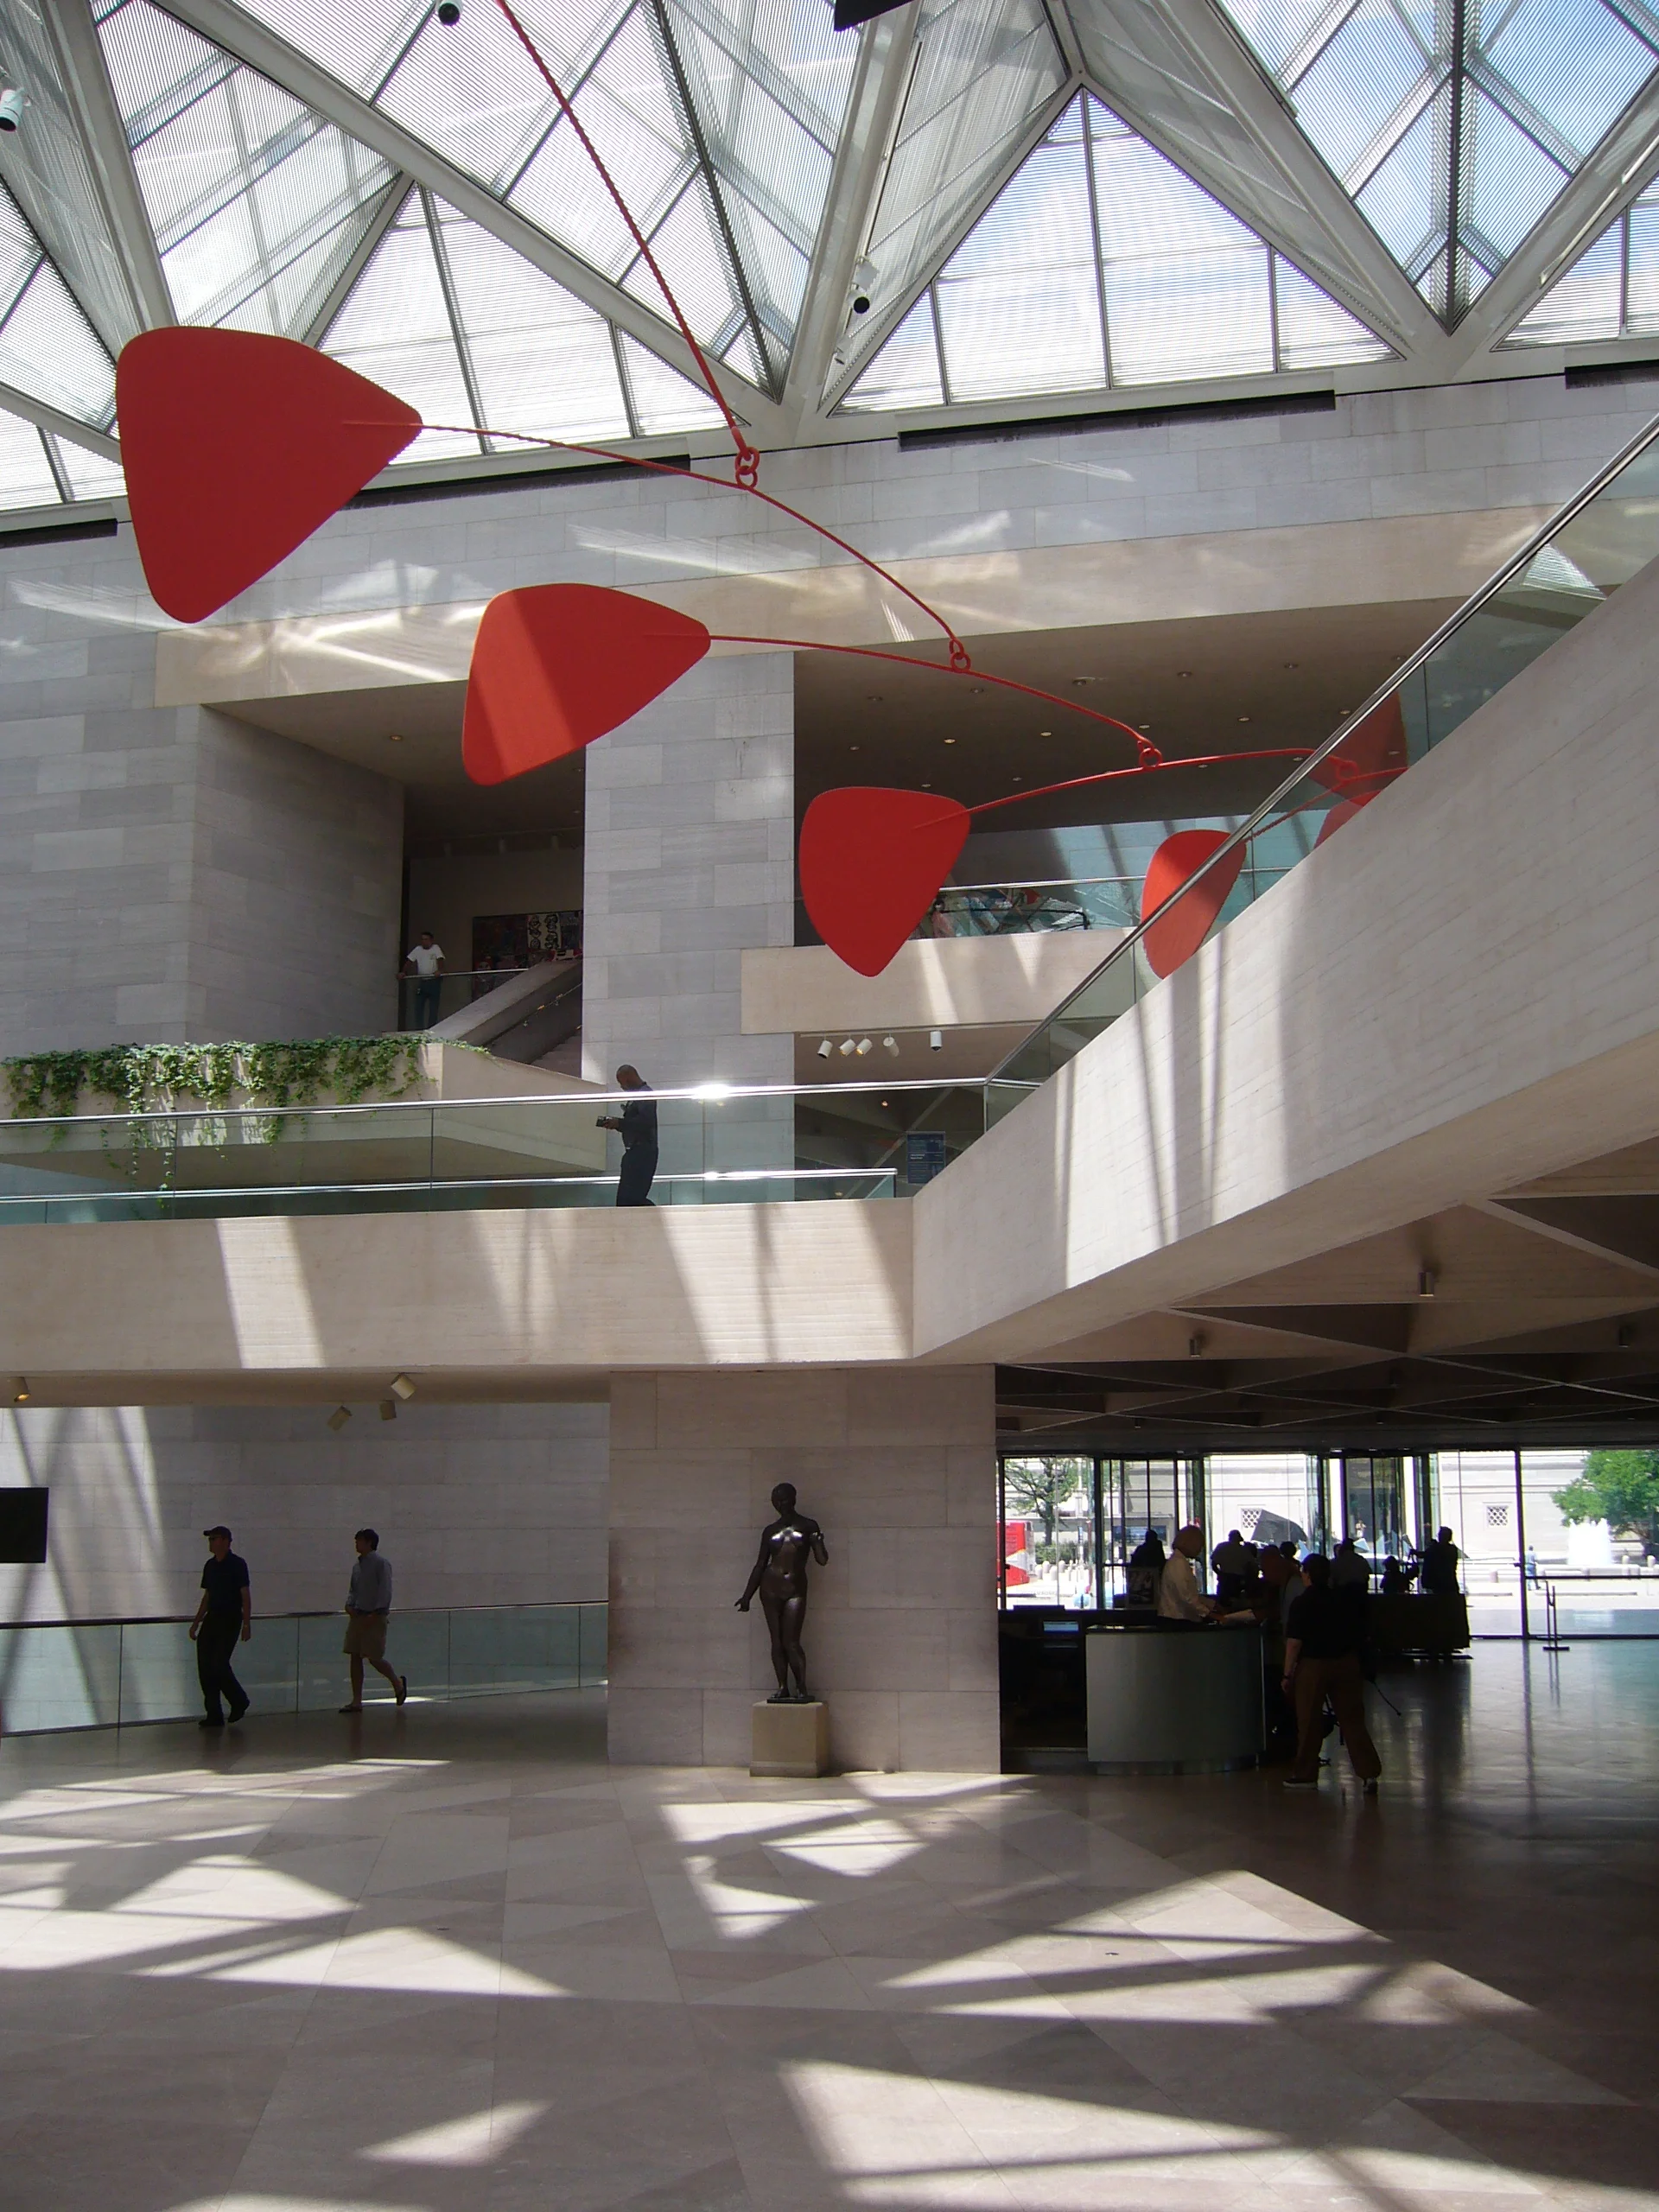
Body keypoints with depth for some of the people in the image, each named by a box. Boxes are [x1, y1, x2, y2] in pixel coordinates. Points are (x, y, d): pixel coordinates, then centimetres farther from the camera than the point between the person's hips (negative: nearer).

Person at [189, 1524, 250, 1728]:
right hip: (212, 1618, 7)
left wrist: (247, 1623, -16)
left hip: (230, 1620, -7)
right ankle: (214, 1715, 6)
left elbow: (245, 1596, -10)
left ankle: (239, 1701, 10)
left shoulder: (237, 1565, -7)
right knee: (205, 1667, 0)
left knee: (219, 1664, -14)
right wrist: (196, 1623, 18)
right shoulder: (210, 1566, 13)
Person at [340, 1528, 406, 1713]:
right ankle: (356, 1701, 8)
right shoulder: (357, 1566, 13)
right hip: (358, 1616, 8)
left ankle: (398, 1683, 21)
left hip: (375, 1617, -8)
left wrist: (375, 1614, -21)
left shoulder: (381, 1563, -10)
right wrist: (349, 1605, 0)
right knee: (355, 1657, 4)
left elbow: (385, 1591, -15)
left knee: (374, 1658, -4)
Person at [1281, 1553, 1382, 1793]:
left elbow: (1294, 1642, -15)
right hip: (1346, 1664, 4)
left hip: (1313, 1666, -4)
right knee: (1352, 1719, 6)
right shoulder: (1345, 1601, 2)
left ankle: (1306, 1775, 17)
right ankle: (1368, 1773, -2)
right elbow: (1359, 1634, 10)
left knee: (1309, 1723, 8)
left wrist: (1287, 1674, -9)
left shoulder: (1302, 1604, -11)